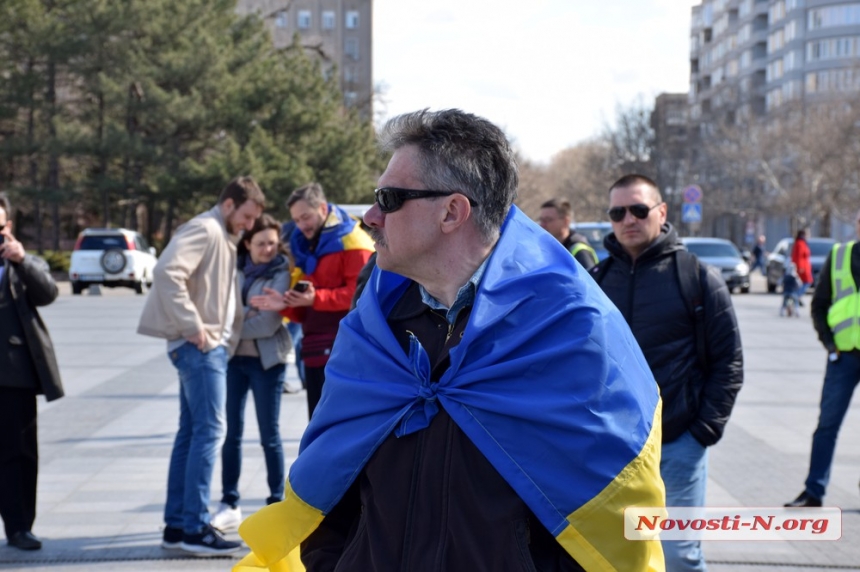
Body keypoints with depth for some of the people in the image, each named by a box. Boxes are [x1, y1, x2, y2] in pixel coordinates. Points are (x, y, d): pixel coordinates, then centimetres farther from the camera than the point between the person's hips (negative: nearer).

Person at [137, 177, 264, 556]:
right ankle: (195, 528, -10)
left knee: (191, 432, 10)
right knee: (209, 430, -11)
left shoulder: (225, 238, 21)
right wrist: (192, 325, -23)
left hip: (213, 346, 10)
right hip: (199, 346, -10)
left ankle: (176, 525, 15)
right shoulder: (204, 229, -10)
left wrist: (229, 339, 11)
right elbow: (167, 272, -25)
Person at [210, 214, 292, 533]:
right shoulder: (235, 267, 5)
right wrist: (246, 314, -14)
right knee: (231, 432, 5)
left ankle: (276, 502, 15)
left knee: (269, 435, 3)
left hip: (266, 359, -3)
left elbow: (269, 323, -13)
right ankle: (229, 504, 13)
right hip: (233, 357, 4)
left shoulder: (281, 274, -6)